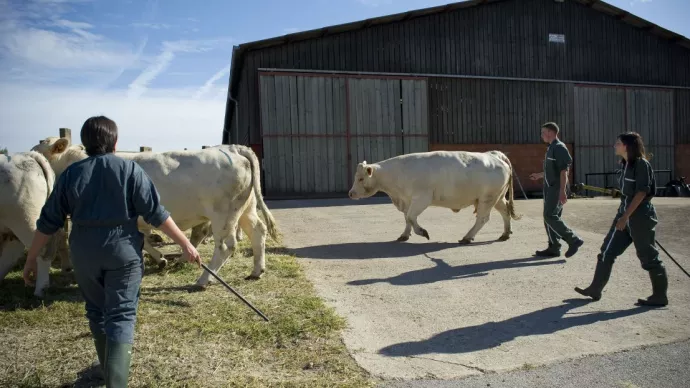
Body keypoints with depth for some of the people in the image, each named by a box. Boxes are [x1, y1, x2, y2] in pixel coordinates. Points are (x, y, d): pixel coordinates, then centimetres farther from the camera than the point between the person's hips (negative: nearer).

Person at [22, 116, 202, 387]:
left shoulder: (71, 174, 2)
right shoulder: (130, 170, -6)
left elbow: (48, 222, 5)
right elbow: (156, 214, -11)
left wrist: (31, 258, 16)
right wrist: (185, 244, -6)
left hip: (84, 252, 3)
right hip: (124, 250, -3)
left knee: (97, 311, 22)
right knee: (121, 315, 2)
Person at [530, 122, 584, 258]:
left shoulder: (559, 148, -13)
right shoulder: (551, 148, 15)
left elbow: (563, 171, -19)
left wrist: (562, 191, -24)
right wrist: (539, 175, 34)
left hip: (557, 188, -10)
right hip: (550, 188, 10)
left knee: (550, 216, -11)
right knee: (550, 217, 9)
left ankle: (574, 240, -2)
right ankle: (553, 248, 14)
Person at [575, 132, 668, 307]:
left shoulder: (641, 164, -13)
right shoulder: (626, 164, 12)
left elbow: (642, 192, -20)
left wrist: (626, 216, -23)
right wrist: (623, 214, 19)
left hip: (640, 215, -9)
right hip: (625, 213, 9)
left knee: (648, 256, 2)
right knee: (607, 251, 7)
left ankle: (660, 296, 17)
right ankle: (595, 289, 13)